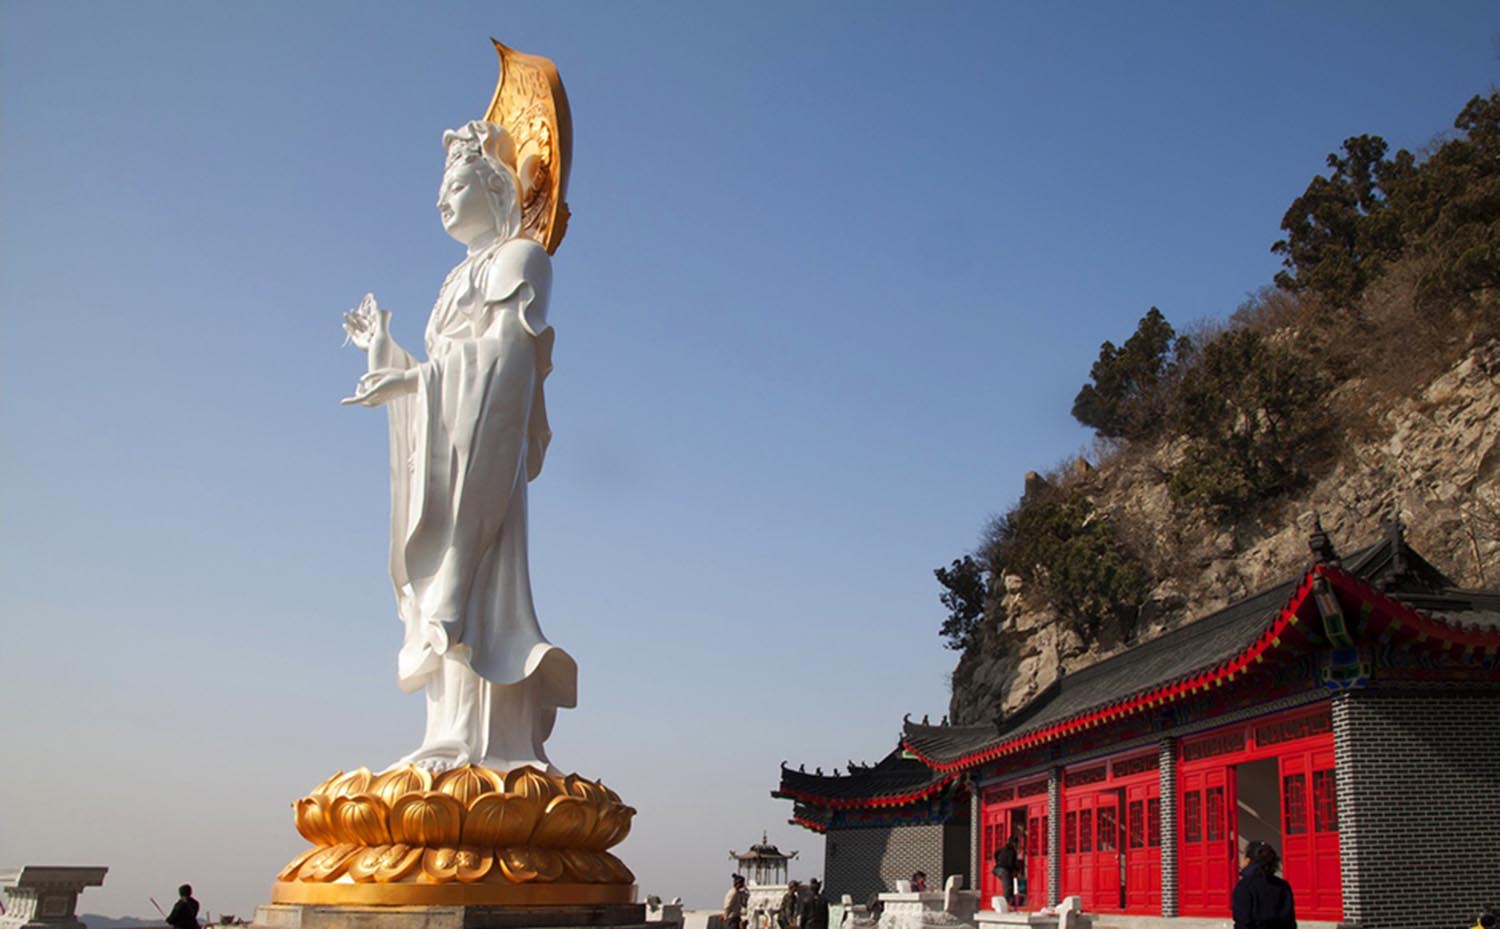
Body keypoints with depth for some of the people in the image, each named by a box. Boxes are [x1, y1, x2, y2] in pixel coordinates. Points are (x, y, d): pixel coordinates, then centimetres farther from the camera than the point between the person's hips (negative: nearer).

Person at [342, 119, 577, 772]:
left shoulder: (518, 256, 4)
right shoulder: (460, 277, 28)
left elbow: (505, 351, -11)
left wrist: (411, 378, -14)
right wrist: (383, 347, 23)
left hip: (483, 440, -8)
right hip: (444, 448, 8)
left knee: (467, 571, -17)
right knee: (445, 579, 0)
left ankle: (482, 744, -19)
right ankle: (458, 739, -2)